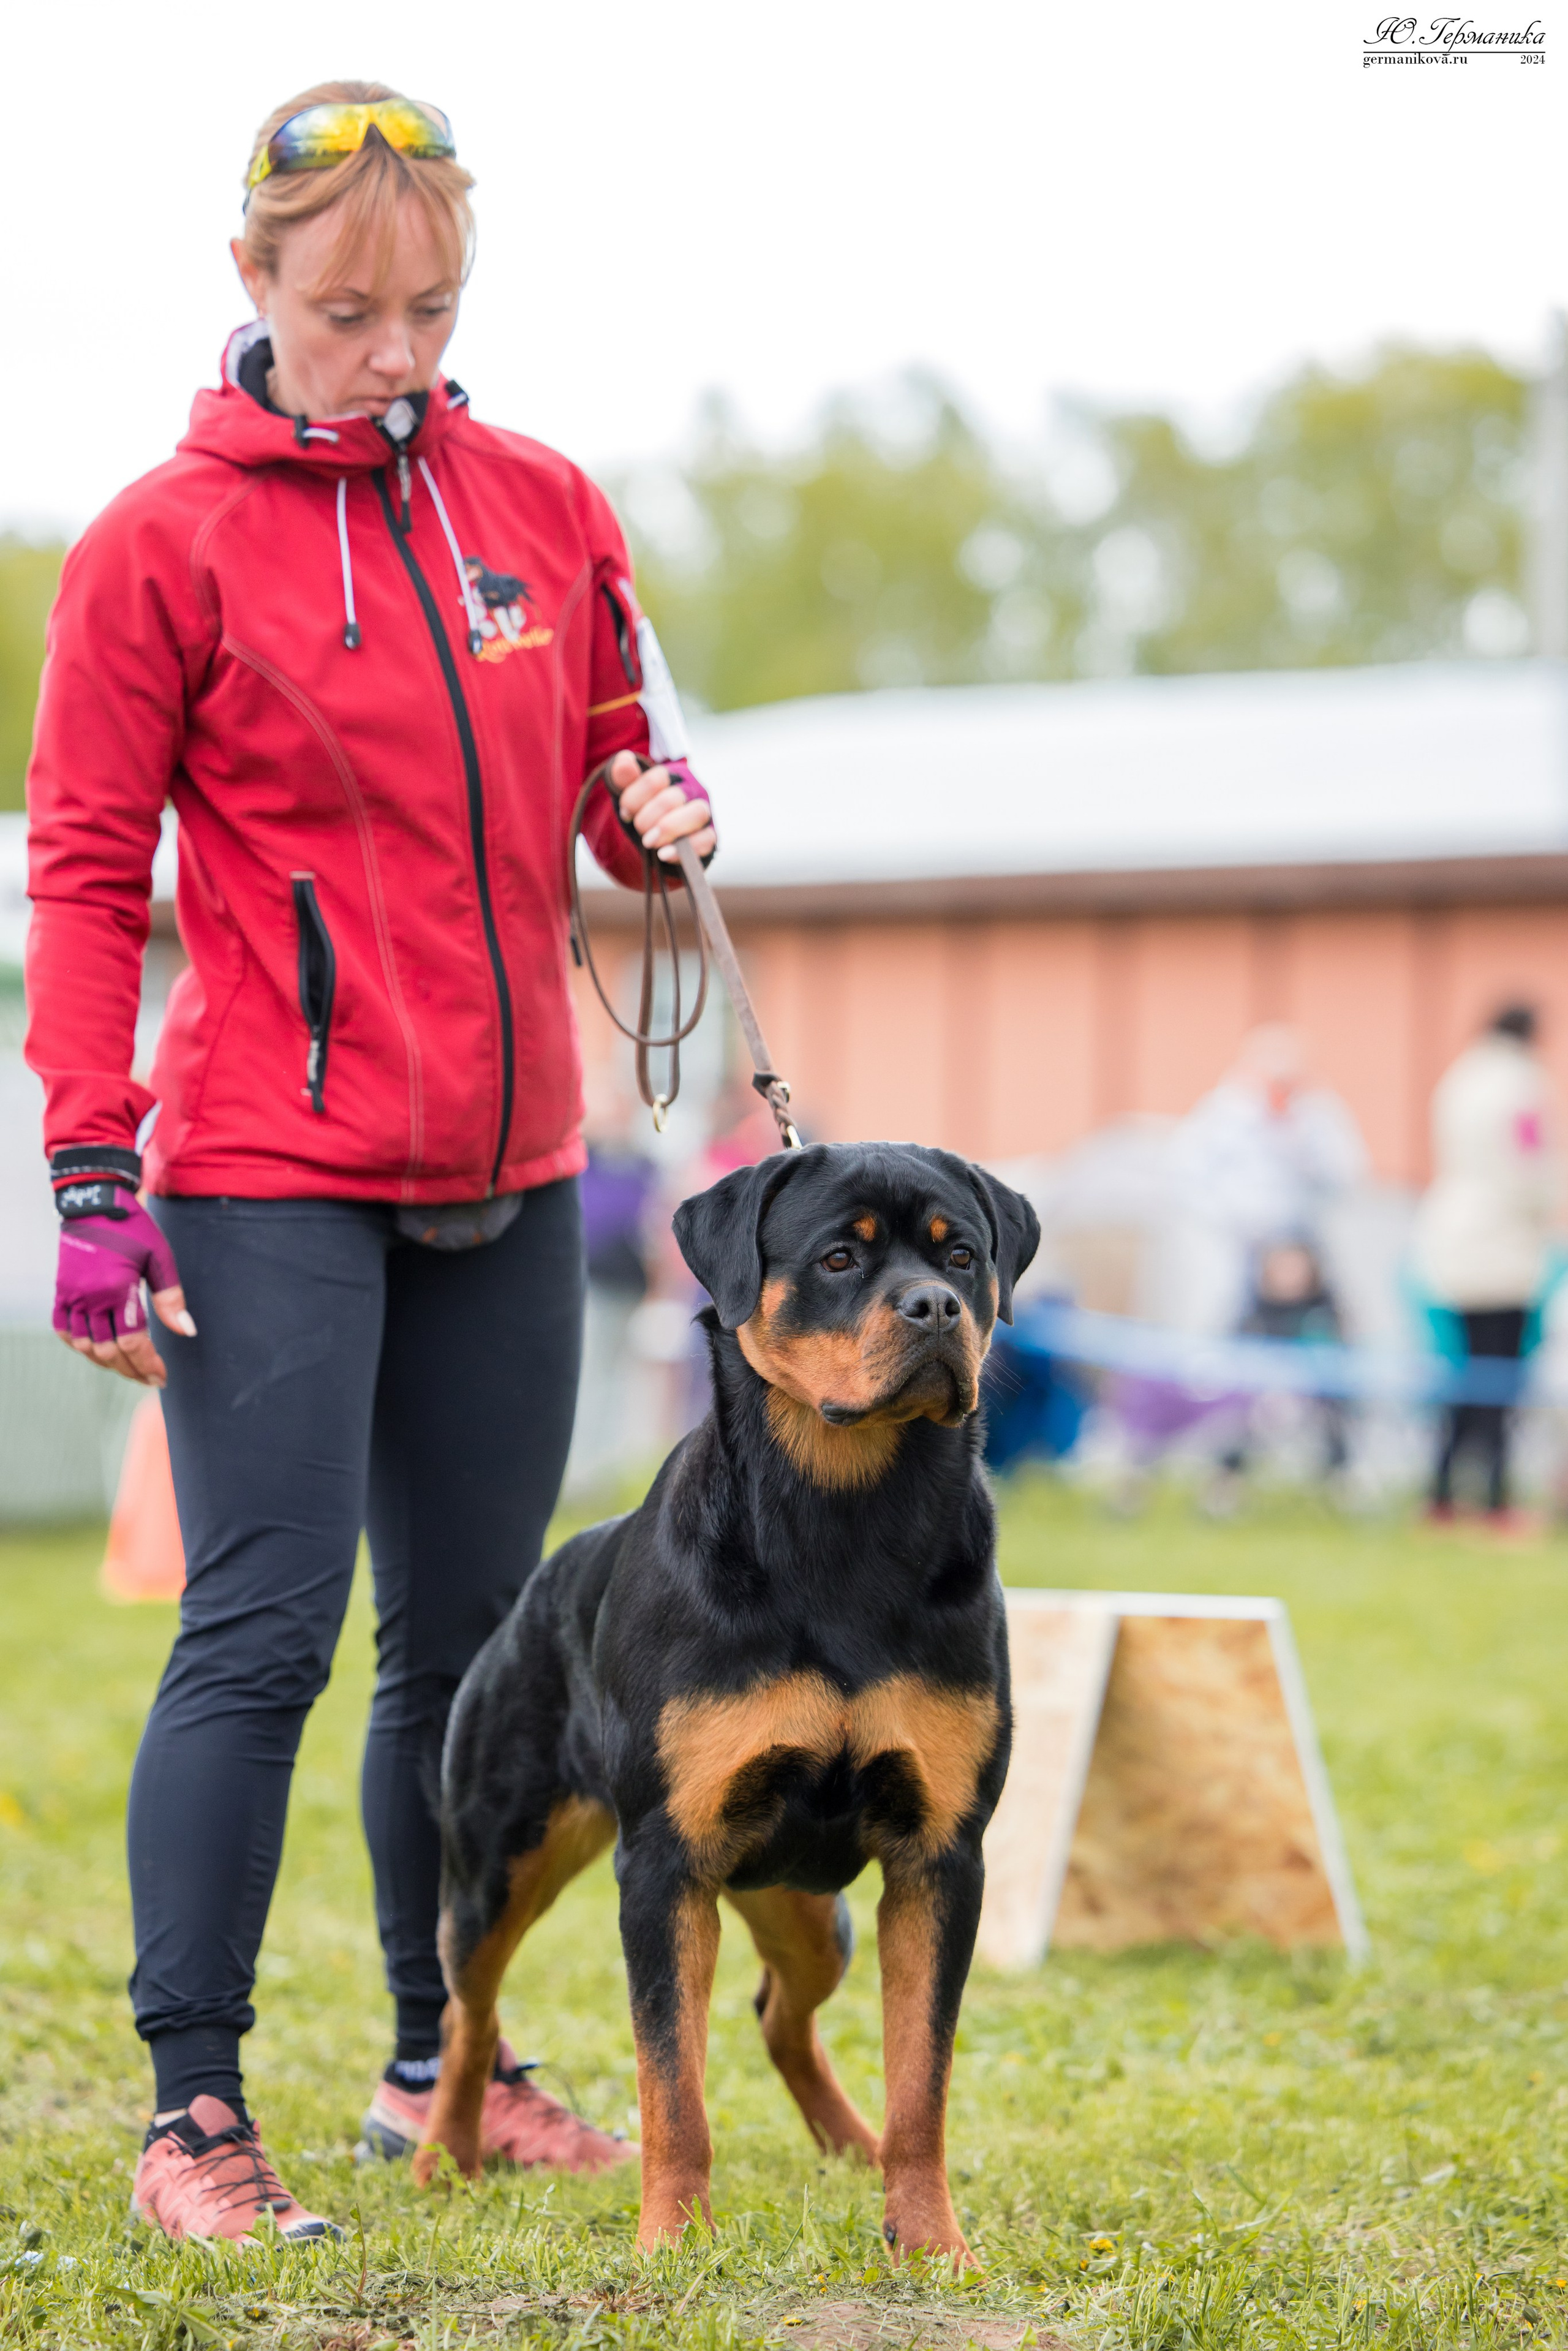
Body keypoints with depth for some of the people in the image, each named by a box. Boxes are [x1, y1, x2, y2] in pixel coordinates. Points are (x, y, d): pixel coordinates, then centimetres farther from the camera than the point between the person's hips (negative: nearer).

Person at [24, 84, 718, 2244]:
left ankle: (443, 2066, 25)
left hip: (506, 1177, 5)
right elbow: (87, 871, -5)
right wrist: (96, 1183, -12)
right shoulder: (165, 543, -5)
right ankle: (194, 2115, 0)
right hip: (270, 1189, -5)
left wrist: (662, 812, -5)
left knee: (473, 1638, 11)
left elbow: (614, 757, 20)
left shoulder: (546, 509, 8)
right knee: (263, 1638, -8)